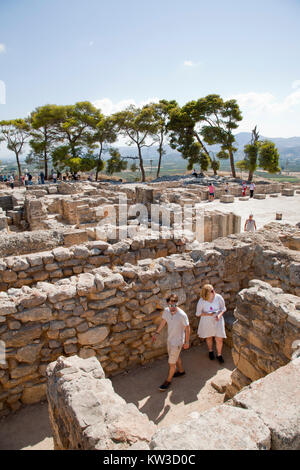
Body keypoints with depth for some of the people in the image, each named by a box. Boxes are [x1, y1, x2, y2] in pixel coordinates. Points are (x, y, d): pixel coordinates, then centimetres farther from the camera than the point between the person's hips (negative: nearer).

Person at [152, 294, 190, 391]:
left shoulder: (182, 315, -31)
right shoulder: (166, 311, -15)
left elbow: (187, 328, -16)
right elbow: (163, 321, 5)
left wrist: (187, 342, -7)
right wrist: (157, 333, 10)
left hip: (177, 341, -6)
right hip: (170, 339, 6)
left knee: (171, 363, 8)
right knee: (176, 357, 28)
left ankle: (168, 380, 31)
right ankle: (181, 371, 53)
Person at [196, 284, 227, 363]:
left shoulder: (219, 298, -21)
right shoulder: (201, 301, -24)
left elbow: (223, 308, -5)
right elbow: (198, 313, -12)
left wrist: (219, 315, -24)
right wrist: (208, 314, -27)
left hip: (217, 321, 1)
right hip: (207, 322, 0)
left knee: (219, 339, 5)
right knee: (209, 337, 22)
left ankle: (219, 355, 34)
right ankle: (210, 351, 51)